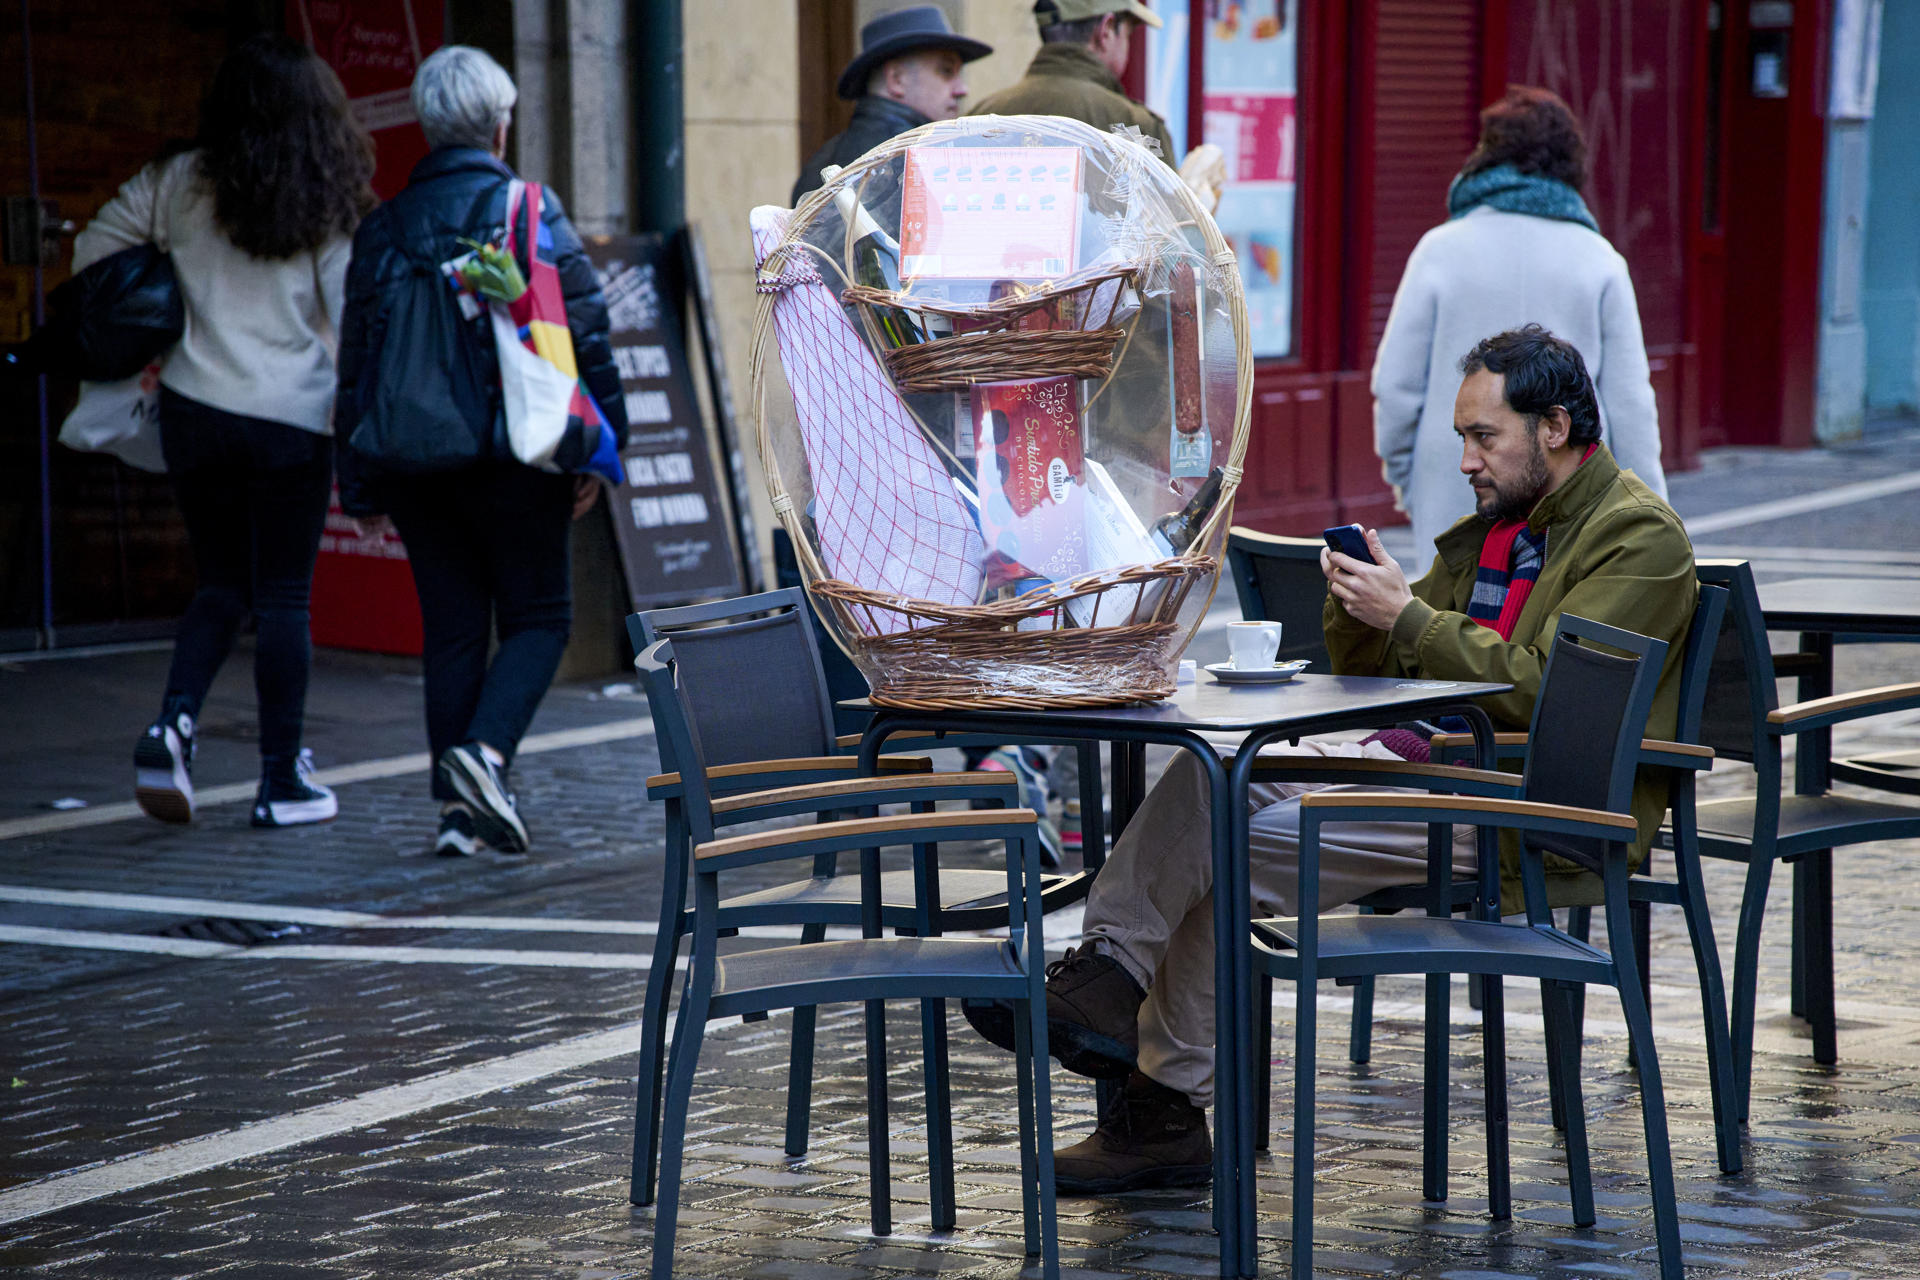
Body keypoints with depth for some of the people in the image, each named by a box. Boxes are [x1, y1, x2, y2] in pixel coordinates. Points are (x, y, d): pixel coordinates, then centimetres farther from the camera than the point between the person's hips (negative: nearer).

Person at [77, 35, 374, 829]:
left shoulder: (179, 184, 2)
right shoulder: (328, 207, -3)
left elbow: (92, 253, 8)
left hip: (194, 410, 2)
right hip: (292, 422, -2)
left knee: (221, 584, 16)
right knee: (283, 597, 5)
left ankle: (173, 724, -5)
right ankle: (282, 781, 9)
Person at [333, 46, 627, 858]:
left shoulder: (384, 227, 7)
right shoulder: (529, 210, -4)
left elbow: (355, 361, 9)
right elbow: (584, 334, -7)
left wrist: (361, 487, 14)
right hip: (514, 451, -4)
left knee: (450, 630, 10)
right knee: (538, 616, 7)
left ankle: (457, 809, 8)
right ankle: (485, 752, -16)